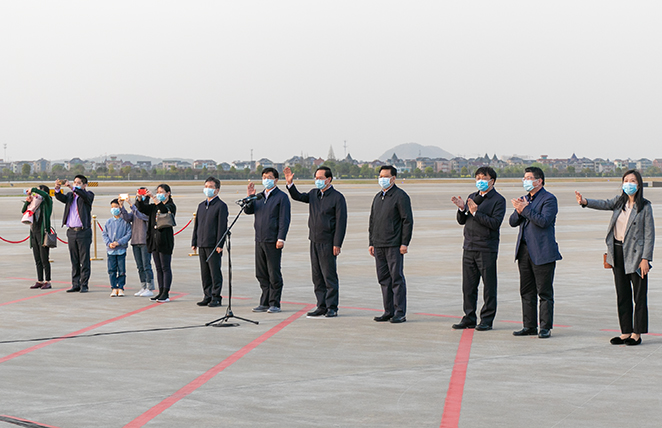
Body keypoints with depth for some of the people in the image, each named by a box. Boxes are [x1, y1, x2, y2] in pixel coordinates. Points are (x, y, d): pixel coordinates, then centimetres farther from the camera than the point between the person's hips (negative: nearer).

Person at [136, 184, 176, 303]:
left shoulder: (171, 206, -3)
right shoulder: (154, 207, 17)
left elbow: (164, 210, -25)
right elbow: (142, 208, 5)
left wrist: (153, 197, -30)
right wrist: (139, 198, -14)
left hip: (165, 240, -7)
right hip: (154, 239, 7)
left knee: (165, 268, -6)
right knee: (159, 268, 9)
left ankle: (166, 294, -6)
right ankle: (161, 292, 13)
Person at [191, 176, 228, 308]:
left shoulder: (221, 206, -4)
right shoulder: (201, 205, 17)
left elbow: (222, 226, -9)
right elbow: (196, 225, 19)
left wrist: (219, 245, -15)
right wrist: (194, 242, 13)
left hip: (213, 245, -7)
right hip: (202, 245, 7)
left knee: (215, 272, -3)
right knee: (204, 272, 9)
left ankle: (216, 298, 2)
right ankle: (207, 296, 15)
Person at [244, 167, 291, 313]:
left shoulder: (282, 197, -3)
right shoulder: (259, 196, 17)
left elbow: (284, 219, -8)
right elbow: (248, 210, 10)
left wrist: (281, 238, -16)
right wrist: (250, 197, -6)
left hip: (273, 241, -7)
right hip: (259, 240, 7)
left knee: (274, 274, -3)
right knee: (261, 274, 9)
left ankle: (274, 304, 2)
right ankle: (265, 302, 16)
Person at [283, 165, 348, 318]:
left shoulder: (337, 197, -8)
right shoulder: (314, 194, 12)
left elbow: (341, 222, -11)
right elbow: (298, 197, 25)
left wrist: (337, 244, -15)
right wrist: (290, 183, 8)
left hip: (328, 242, -7)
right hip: (314, 241, 7)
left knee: (329, 276, -4)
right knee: (317, 276, 9)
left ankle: (332, 307, 2)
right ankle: (322, 306, 15)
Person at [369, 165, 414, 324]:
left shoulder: (400, 196, -5)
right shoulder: (378, 197, 18)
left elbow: (408, 221, -9)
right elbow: (372, 221, 22)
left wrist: (404, 243, -13)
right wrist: (371, 243, 16)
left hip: (394, 245, -7)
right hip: (379, 245, 7)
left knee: (397, 278, -5)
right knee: (384, 279, 8)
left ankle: (400, 313, -1)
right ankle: (389, 311, 13)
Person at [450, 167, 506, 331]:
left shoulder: (498, 200, -3)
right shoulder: (472, 197, 16)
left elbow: (495, 223, -16)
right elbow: (462, 221, 15)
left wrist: (475, 213, -20)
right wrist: (462, 209, -5)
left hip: (487, 249, -6)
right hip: (469, 247, 6)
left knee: (489, 286, -1)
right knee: (468, 286, 8)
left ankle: (487, 319, 6)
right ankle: (469, 318, 16)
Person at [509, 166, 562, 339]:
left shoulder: (549, 199, -6)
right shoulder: (525, 199, 18)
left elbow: (544, 221, -20)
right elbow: (513, 222, 14)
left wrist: (525, 209, -18)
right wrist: (519, 211, -6)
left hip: (542, 252, -8)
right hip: (524, 251, 8)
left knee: (544, 292, -3)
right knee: (526, 292, 9)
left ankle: (545, 328, 0)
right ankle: (530, 326, 15)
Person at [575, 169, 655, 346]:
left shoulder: (645, 207, -6)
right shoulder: (620, 201, 10)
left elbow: (649, 234, -8)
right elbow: (605, 204, -3)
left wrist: (645, 258, -13)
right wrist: (585, 202, -23)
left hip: (635, 254, -6)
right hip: (618, 252, 6)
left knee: (639, 295, 0)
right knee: (622, 295, 10)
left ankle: (637, 333, 7)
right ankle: (626, 332, 18)